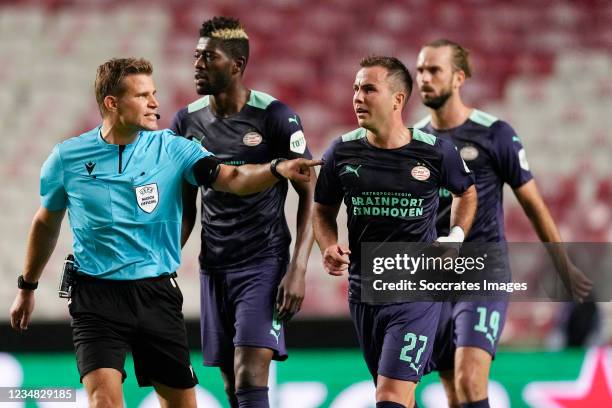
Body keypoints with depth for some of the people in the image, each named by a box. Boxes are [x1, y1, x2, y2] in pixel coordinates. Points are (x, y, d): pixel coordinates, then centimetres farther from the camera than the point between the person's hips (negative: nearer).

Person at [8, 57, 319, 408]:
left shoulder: (171, 149, -2)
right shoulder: (67, 158, -2)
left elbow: (231, 179, -15)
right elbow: (47, 223, 15)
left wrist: (277, 169, -35)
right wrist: (27, 287, 23)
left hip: (156, 291, 2)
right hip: (96, 296, -2)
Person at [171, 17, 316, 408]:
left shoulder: (275, 117, -10)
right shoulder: (187, 121, 6)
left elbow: (309, 195, -8)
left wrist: (298, 270, -16)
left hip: (264, 262, -5)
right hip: (213, 267, 5)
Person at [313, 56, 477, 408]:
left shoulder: (436, 151, -6)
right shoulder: (342, 151, -1)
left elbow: (467, 193, 15)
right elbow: (324, 211, 13)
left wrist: (456, 237, -1)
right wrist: (330, 247, -7)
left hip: (417, 294, -4)